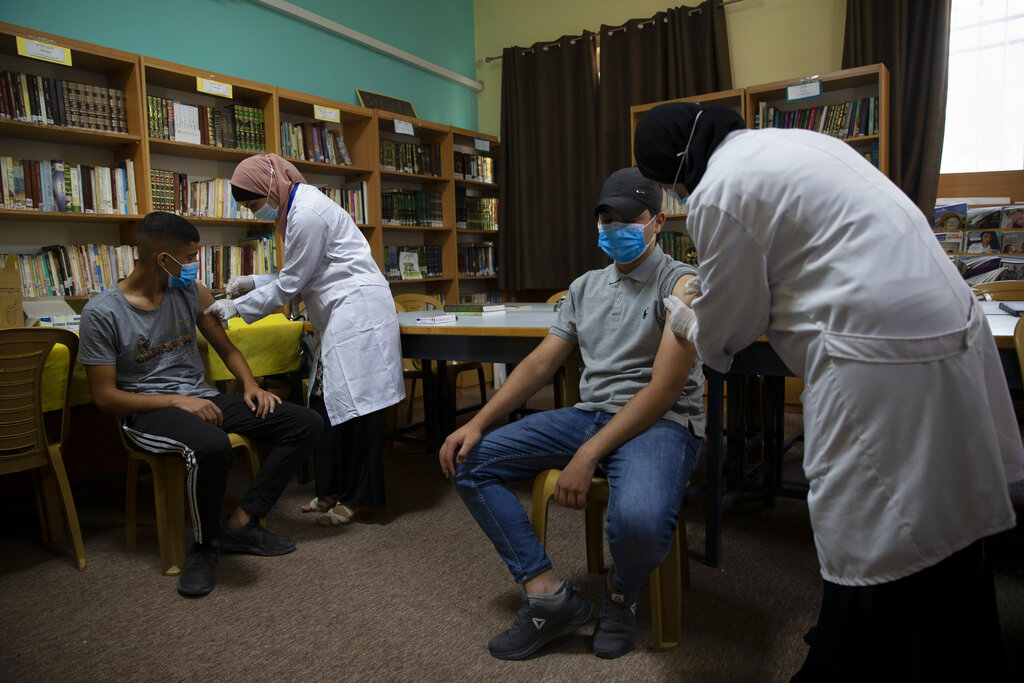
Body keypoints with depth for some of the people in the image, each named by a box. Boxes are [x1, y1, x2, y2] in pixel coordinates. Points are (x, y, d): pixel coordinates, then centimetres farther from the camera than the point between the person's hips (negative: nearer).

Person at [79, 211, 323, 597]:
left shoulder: (192, 294, 8)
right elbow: (105, 397, -8)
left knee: (305, 423, -11)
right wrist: (175, 400, -20)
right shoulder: (102, 313, -7)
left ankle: (239, 525, -11)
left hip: (202, 400, 6)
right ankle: (205, 545, -13)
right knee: (210, 447, -41)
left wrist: (250, 384, -2)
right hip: (147, 413, -6)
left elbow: (226, 349, 18)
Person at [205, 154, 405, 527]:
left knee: (354, 402, -6)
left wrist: (238, 307, -2)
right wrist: (254, 282, 16)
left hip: (357, 311, -11)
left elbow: (291, 285, -11)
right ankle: (333, 489, 19)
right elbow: (300, 274, 22)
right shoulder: (297, 208, 17)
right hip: (339, 317, 11)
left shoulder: (307, 214, -15)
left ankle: (360, 497, 4)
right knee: (325, 403, 10)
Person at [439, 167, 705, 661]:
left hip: (661, 421, -6)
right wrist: (478, 423, -1)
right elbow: (540, 364, 12)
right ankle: (548, 596, -7)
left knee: (637, 519, -39)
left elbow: (664, 388, -15)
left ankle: (622, 593, 1)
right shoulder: (585, 287, 16)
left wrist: (588, 455, -23)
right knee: (468, 461, -4)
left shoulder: (679, 284, -5)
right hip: (589, 414, 7)